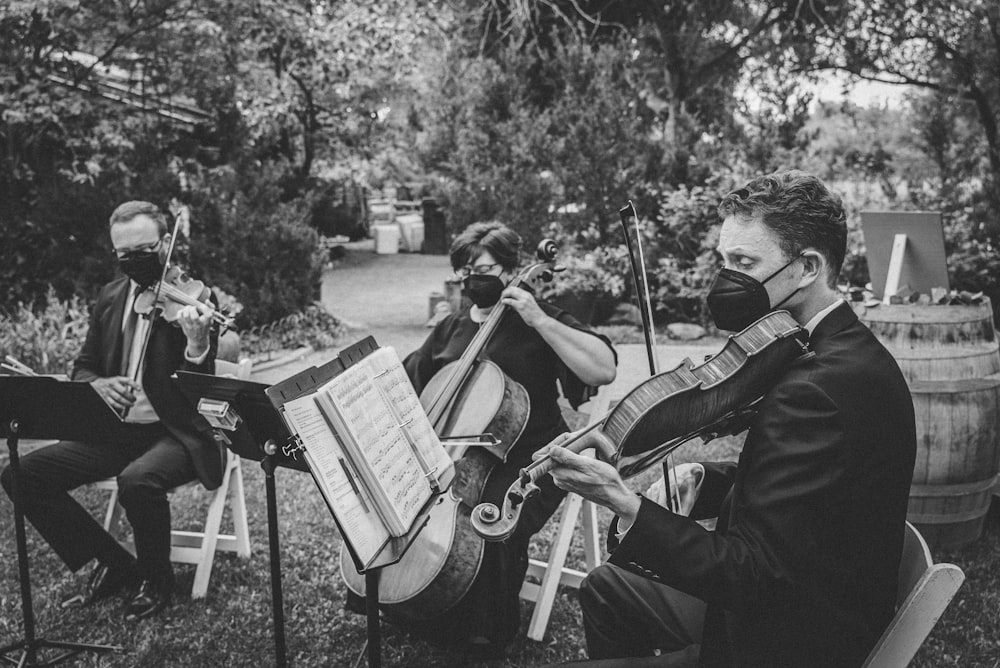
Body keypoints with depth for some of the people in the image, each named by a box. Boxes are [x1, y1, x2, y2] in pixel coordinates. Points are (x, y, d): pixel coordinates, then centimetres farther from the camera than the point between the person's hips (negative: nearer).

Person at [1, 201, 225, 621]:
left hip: (175, 433, -6)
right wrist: (98, 384, -7)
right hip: (116, 429, 6)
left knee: (138, 480, -37)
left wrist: (197, 344, -38)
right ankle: (114, 562, 5)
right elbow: (83, 366, 18)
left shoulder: (193, 301, -9)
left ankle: (156, 579, -6)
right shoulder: (110, 298, 9)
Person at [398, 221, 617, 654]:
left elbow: (603, 370, -18)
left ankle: (489, 633, -5)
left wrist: (539, 320, -21)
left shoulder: (536, 321, -2)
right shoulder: (450, 328, 15)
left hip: (526, 461, -5)